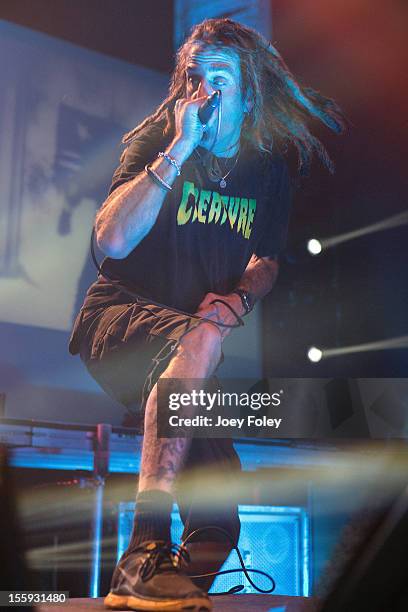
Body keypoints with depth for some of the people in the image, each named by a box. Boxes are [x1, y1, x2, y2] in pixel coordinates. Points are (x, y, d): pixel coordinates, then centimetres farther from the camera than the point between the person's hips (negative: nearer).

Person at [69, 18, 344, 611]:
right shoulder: (156, 142, -2)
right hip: (119, 312, -4)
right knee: (200, 342, -39)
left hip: (198, 327, 4)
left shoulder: (270, 172, 9)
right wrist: (179, 149, -19)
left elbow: (266, 261, 9)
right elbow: (113, 239, -17)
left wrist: (237, 297, -15)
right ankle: (145, 556, -38)